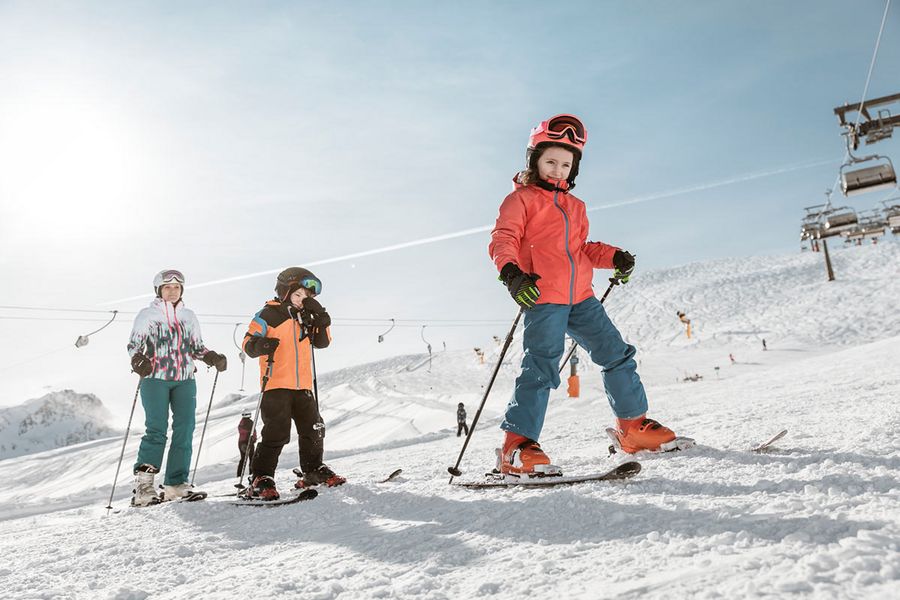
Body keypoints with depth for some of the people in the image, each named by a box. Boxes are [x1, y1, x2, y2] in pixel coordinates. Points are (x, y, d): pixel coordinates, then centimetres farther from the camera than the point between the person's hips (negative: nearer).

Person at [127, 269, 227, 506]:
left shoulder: (189, 316, 16)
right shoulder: (147, 315, 7)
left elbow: (197, 347, 20)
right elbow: (134, 345, 5)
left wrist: (213, 358, 2)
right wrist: (139, 361, -16)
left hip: (185, 380, 3)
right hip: (155, 379, -3)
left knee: (185, 429, -4)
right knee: (157, 428, -13)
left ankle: (176, 484, 1)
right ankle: (143, 482, -8)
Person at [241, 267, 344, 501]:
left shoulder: (305, 318, 17)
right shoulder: (268, 315, -3)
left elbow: (322, 342, 14)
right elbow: (248, 341, -8)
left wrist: (321, 317, 2)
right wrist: (261, 345, -30)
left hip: (302, 386, 7)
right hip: (276, 385, -7)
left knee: (313, 429, 12)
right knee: (277, 432, -12)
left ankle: (314, 471, 29)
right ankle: (261, 478, -2)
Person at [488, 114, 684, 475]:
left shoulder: (574, 205, 24)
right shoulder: (521, 199, 2)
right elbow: (502, 239, -11)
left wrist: (613, 256, 10)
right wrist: (511, 272, -31)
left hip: (580, 298, 7)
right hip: (542, 297, -7)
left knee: (617, 354, 10)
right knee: (541, 368, -16)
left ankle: (633, 425, 26)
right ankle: (517, 446, -9)